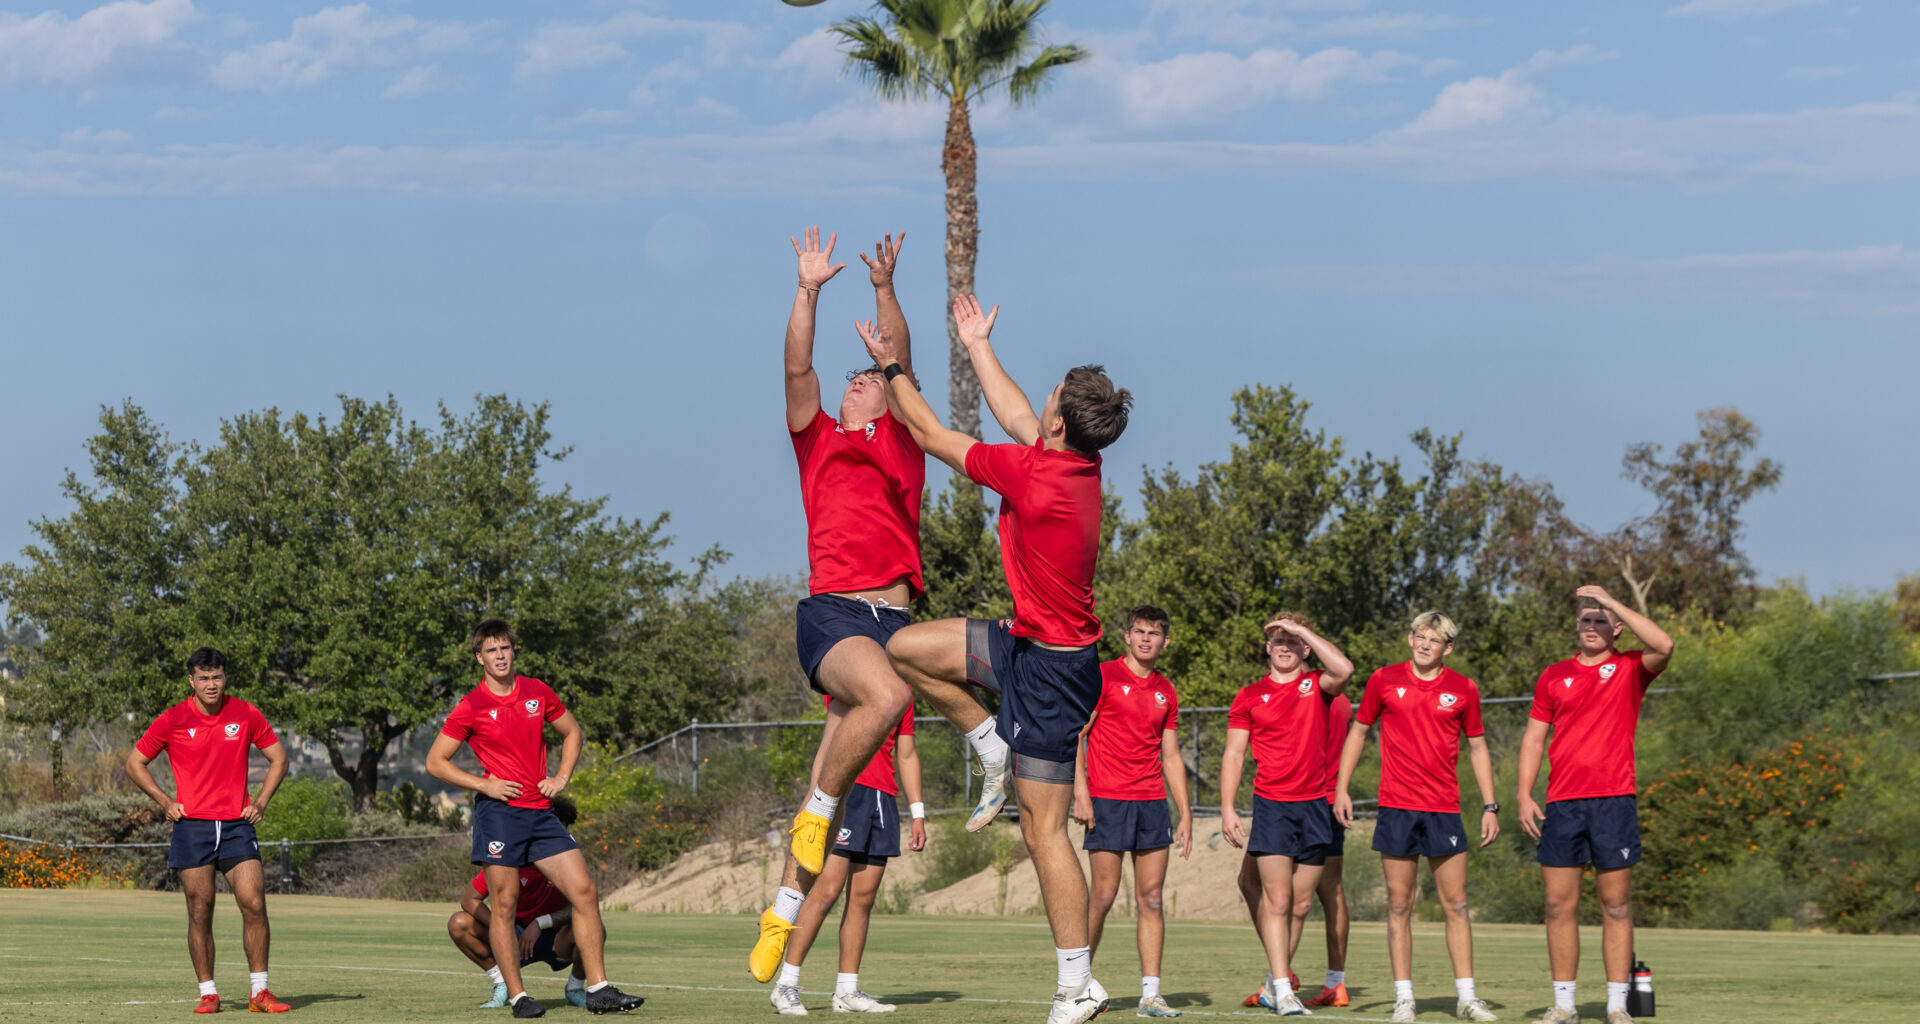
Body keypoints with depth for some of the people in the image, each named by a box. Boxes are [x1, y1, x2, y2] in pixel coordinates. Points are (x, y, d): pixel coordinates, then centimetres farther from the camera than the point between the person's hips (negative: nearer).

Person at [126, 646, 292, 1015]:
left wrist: (260, 802, 4)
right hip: (192, 826, -1)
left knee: (254, 905, -9)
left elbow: (278, 757, 15)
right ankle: (208, 993, 8)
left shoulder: (246, 715, 2)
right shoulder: (173, 721, -2)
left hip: (237, 825, 1)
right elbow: (134, 763, 9)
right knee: (200, 913, 0)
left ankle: (259, 991, 0)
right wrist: (165, 802, 0)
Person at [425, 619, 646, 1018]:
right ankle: (516, 995, 4)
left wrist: (562, 777, 9)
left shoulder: (538, 692, 9)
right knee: (504, 903, -5)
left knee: (585, 891, -3)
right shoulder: (471, 707, -3)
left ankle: (598, 989, -1)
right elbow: (435, 762, 0)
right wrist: (484, 784, -9)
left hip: (541, 812, 4)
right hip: (500, 811, -4)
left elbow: (571, 732, 24)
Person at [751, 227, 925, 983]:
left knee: (830, 781, 1)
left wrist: (885, 289, -2)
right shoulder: (819, 442, 18)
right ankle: (819, 813, -16)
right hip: (831, 609, -2)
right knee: (886, 693, -34)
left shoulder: (899, 444, 19)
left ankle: (784, 908, 10)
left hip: (893, 615, 2)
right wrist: (809, 290, 1)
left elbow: (902, 361, 8)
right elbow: (798, 368, 7)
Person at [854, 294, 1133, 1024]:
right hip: (1029, 643, 9)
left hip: (1050, 667, -9)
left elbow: (933, 436, -9)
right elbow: (1016, 417, 22)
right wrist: (977, 346, 33)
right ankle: (997, 754, 18)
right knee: (906, 648, 12)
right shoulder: (1080, 464, -1)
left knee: (1044, 828, -5)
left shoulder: (1031, 473, -24)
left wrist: (891, 368, 5)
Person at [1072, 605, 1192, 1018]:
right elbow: (1074, 735, -5)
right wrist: (1080, 791, -14)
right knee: (1104, 895, -6)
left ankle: (1151, 993, 2)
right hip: (1107, 800, -5)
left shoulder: (1165, 692, 14)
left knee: (1151, 898, 1)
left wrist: (1185, 814, 13)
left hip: (1152, 803, 5)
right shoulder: (1103, 677, -2)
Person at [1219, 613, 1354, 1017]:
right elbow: (1233, 754, 6)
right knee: (1277, 900, -11)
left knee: (1299, 903, 6)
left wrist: (1303, 630, -12)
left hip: (1314, 805, 2)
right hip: (1272, 806, -2)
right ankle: (1283, 992, -14)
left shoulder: (1317, 686, 7)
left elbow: (1343, 669, -17)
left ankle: (1274, 984, 17)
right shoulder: (1250, 696, 7)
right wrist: (1227, 809, -3)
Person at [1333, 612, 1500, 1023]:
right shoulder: (1384, 681, 3)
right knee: (1399, 905, 1)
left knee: (1456, 905, 0)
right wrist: (1341, 788, 6)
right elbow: (1358, 731, 13)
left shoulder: (1463, 689, 4)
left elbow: (1477, 747, 11)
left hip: (1445, 810, 1)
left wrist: (1490, 807, 6)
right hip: (1396, 807, -1)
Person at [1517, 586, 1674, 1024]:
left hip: (1614, 802, -3)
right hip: (1562, 805, 3)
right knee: (1559, 906, 2)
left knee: (1616, 906, 0)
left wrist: (1611, 600, -14)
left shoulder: (1630, 669, 4)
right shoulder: (1554, 677, 12)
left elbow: (1664, 646, -18)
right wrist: (1524, 795, 2)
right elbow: (1533, 738, 14)